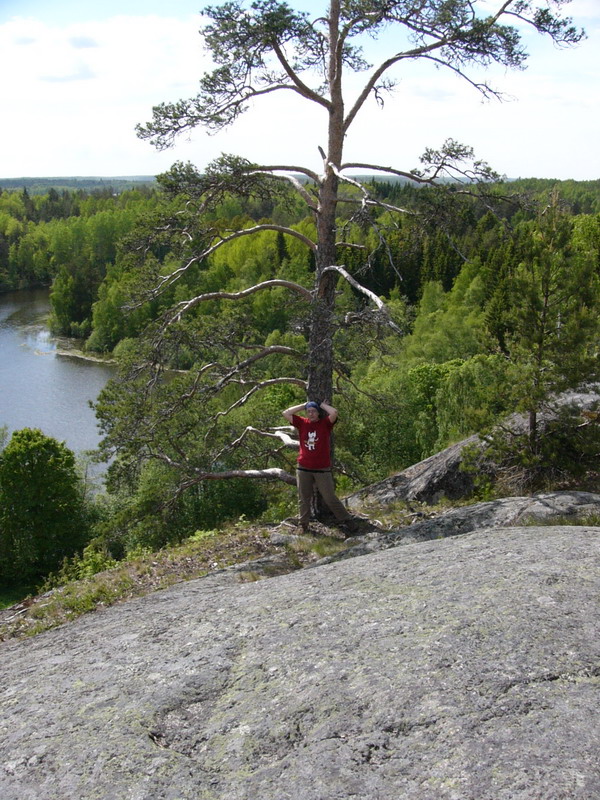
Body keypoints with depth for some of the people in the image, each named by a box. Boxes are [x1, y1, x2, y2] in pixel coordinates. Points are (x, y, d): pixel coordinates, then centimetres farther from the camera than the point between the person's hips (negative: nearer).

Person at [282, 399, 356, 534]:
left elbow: (334, 412, -21)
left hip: (322, 469, -3)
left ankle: (347, 521, 11)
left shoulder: (325, 423, -3)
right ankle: (303, 525, 17)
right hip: (303, 469, 3)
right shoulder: (302, 423, 5)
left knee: (330, 498, 0)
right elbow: (286, 413, 0)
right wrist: (304, 405, 2)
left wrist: (323, 405, -3)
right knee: (303, 499, 8)